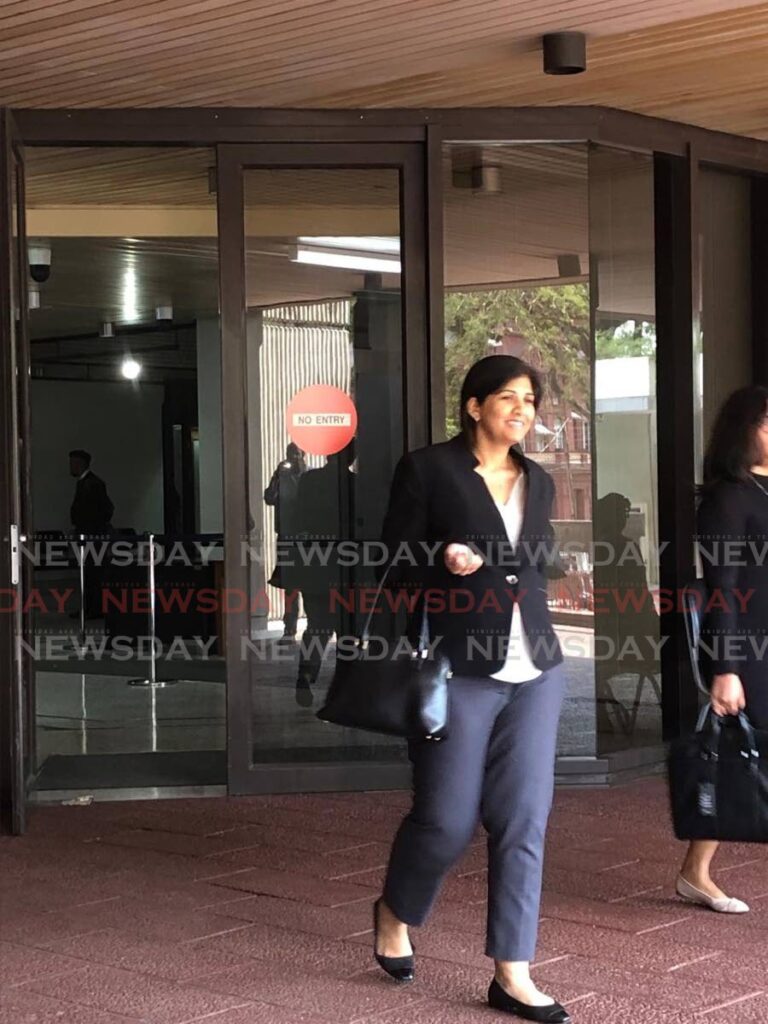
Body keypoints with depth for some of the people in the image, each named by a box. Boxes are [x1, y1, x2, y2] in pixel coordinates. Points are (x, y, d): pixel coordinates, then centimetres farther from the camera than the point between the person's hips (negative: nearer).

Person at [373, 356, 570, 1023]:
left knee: (524, 820, 2)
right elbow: (395, 564, -4)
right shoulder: (428, 469, -2)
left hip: (534, 672, 5)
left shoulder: (538, 481, 14)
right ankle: (395, 913, 30)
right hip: (459, 669, -5)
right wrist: (443, 560, -21)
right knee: (448, 821, -1)